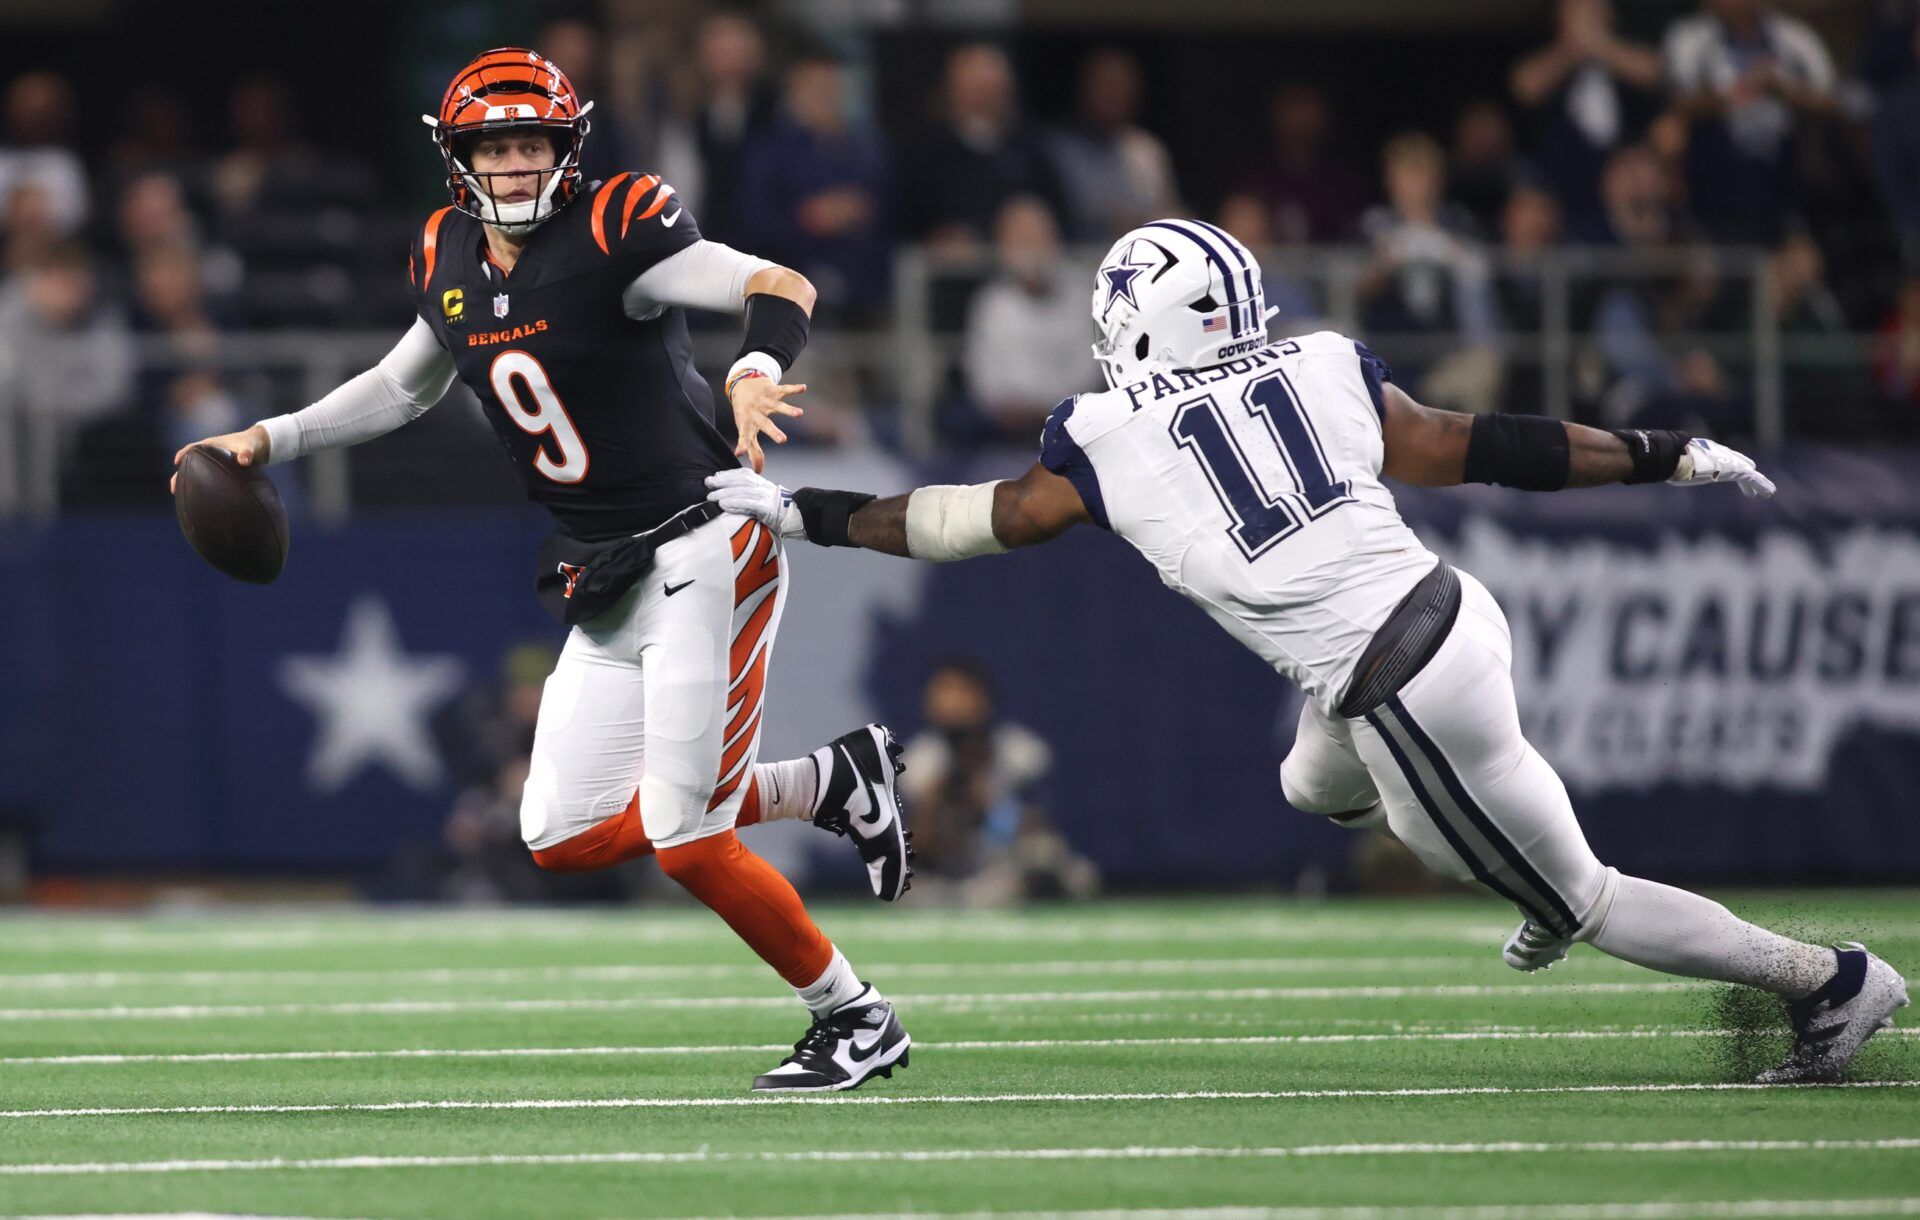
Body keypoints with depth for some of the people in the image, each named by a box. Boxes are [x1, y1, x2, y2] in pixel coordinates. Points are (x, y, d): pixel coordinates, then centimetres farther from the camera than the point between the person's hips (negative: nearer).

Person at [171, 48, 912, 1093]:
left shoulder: (610, 237, -15)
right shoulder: (449, 263, 7)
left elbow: (780, 287, -25)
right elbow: (405, 386, 27)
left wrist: (757, 372, -45)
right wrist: (271, 440, 21)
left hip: (704, 555, -8)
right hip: (606, 593, 8)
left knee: (685, 842, -12)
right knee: (563, 840, 5)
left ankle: (856, 1020, 7)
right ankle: (831, 784, 17)